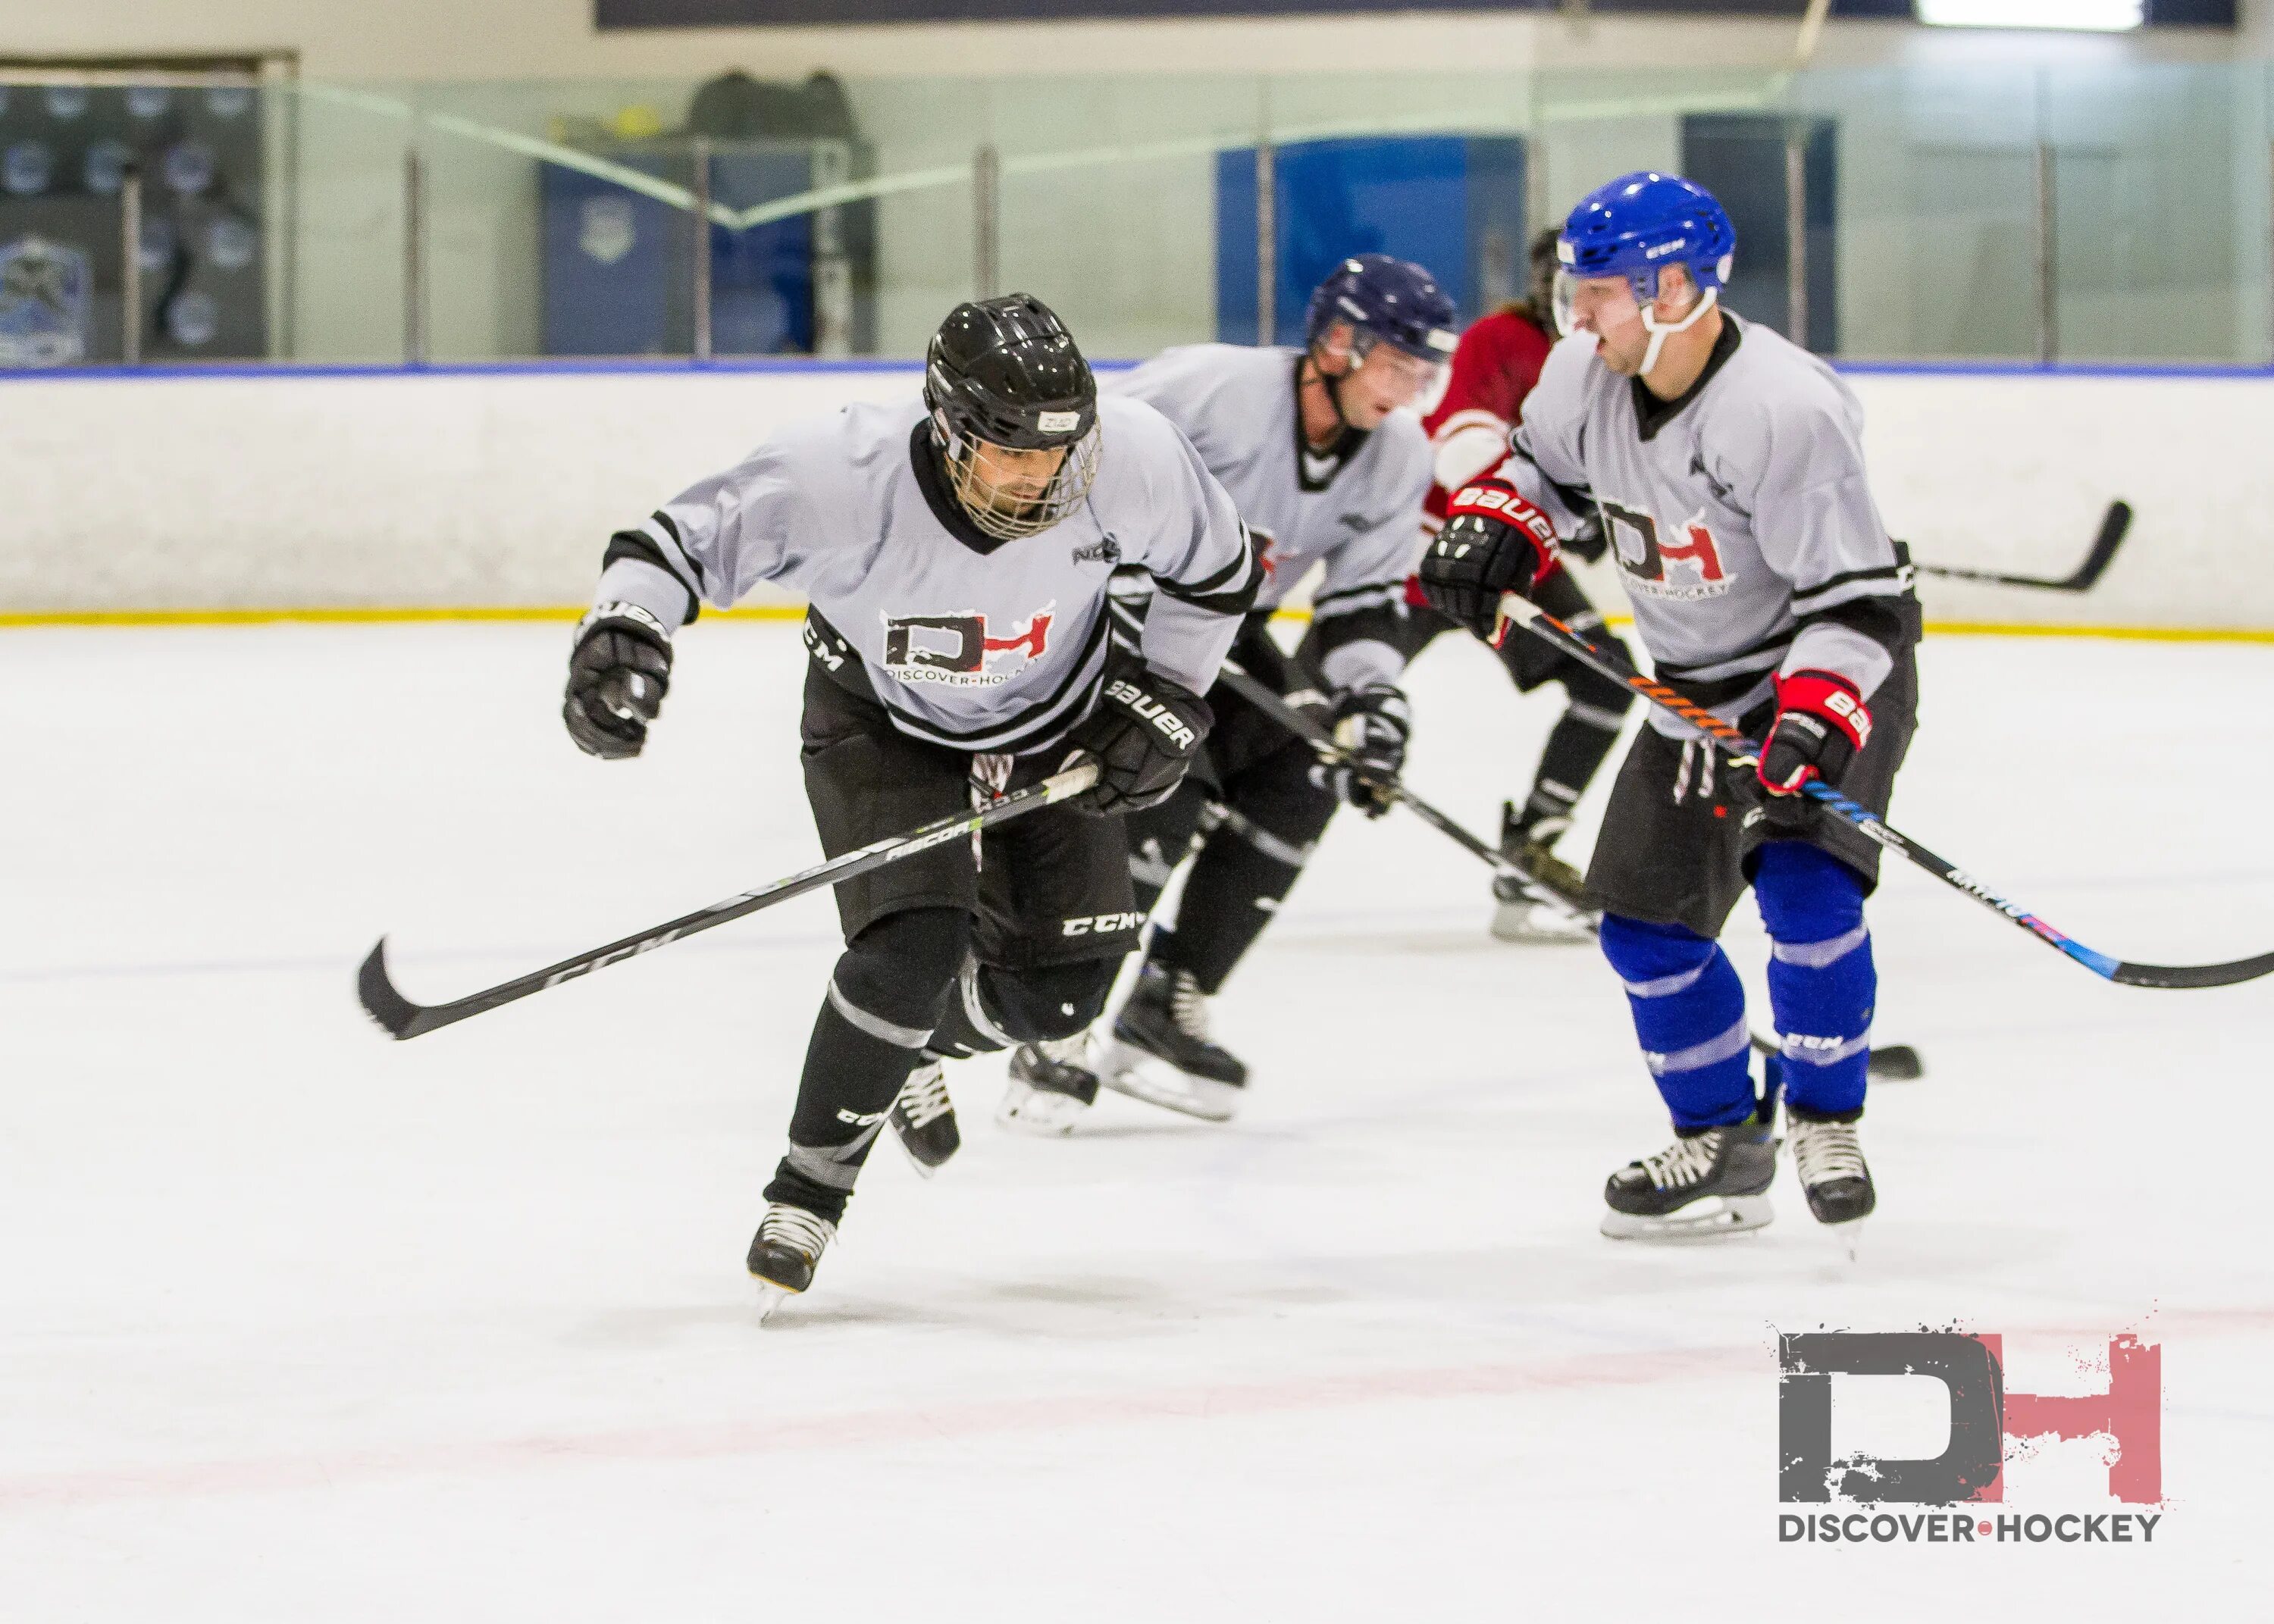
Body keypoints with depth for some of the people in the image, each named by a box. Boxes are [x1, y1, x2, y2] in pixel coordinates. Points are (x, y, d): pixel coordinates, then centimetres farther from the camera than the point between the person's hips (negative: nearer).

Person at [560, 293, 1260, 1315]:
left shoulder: (1131, 459, -29)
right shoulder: (845, 476, -37)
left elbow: (1215, 567, -8)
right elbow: (686, 538, -29)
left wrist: (1165, 696, -9)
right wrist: (625, 627, -47)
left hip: (1053, 727, 3)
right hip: (882, 723, -3)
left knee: (1060, 986, -2)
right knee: (914, 943, -24)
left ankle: (912, 1044, 33)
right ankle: (808, 1187, -6)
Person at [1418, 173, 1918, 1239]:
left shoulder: (1783, 409, -31)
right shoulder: (1585, 373, -9)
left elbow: (1856, 597, -30)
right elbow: (1542, 465, 15)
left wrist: (1815, 722, -40)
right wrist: (1492, 532, -4)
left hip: (1836, 672, -7)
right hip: (1696, 690, 8)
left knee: (1803, 887, -25)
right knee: (1647, 921, 4)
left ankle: (1824, 1119, -5)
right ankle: (1723, 1144, 20)